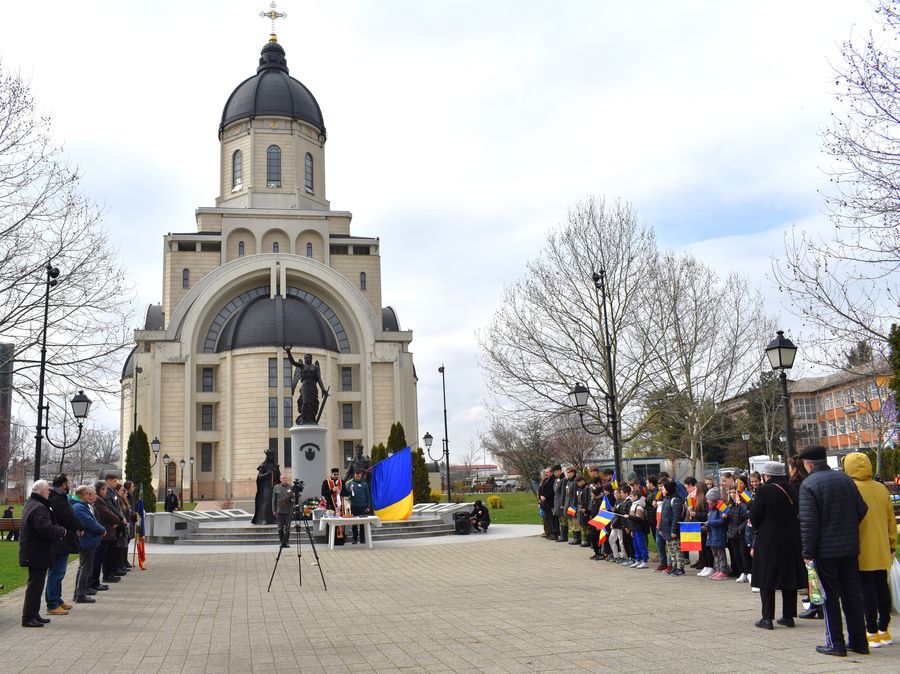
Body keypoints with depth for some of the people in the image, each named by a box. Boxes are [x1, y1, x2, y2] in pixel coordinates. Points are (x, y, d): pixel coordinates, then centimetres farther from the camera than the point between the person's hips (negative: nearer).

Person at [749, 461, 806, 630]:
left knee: (766, 579, 2)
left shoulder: (764, 491, -13)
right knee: (789, 577, 12)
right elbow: (797, 514, 11)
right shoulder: (792, 491, 3)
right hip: (792, 540, 5)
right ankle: (788, 616, 17)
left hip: (768, 540, -5)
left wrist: (758, 529, 10)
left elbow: (754, 517, -10)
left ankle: (767, 618, 1)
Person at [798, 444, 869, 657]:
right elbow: (862, 509, 4)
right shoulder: (845, 478, 4)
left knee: (830, 596, 4)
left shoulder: (808, 484, -12)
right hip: (850, 548, 5)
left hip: (825, 550, -5)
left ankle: (836, 643, 6)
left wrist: (808, 553, -10)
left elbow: (808, 522, -16)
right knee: (852, 594, 13)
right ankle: (859, 641, 18)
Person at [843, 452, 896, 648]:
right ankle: (884, 630, 19)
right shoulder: (882, 489, 6)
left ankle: (872, 633, 2)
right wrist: (892, 545, 20)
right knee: (882, 586, 12)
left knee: (867, 589, -1)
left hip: (862, 552, -6)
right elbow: (891, 520, 11)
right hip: (882, 550, 6)